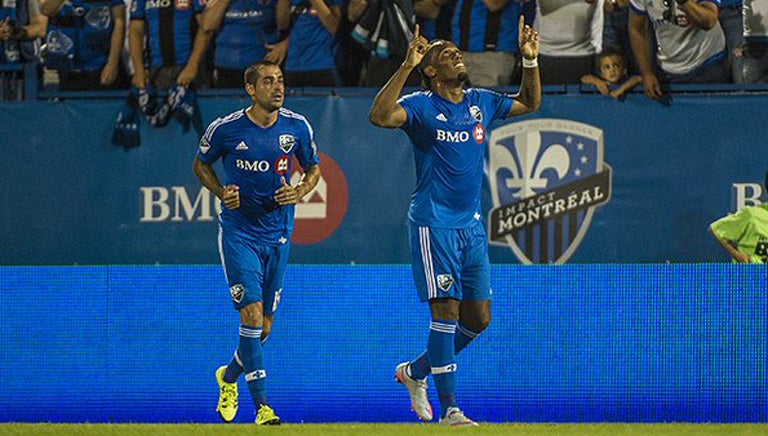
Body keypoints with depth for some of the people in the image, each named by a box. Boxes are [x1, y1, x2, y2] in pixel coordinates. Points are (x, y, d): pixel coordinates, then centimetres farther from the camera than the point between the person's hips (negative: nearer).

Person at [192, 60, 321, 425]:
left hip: (278, 234, 4)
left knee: (264, 325, 10)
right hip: (238, 233, -4)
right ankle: (261, 405, -13)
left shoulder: (297, 126, -3)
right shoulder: (225, 129, -10)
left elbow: (313, 167, 12)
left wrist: (300, 191, -9)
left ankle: (229, 376, 40)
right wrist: (221, 192, -10)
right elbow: (202, 164, 7)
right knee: (252, 314, -16)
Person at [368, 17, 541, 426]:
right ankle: (448, 408, -6)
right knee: (446, 310, -10)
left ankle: (415, 371, 27)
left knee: (479, 317, 7)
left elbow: (529, 103, 27)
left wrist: (530, 59, 13)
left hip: (471, 224, 7)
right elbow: (380, 116, -27)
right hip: (433, 223, -7)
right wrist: (407, 66, -30)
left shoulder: (480, 102, 10)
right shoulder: (421, 105, -7)